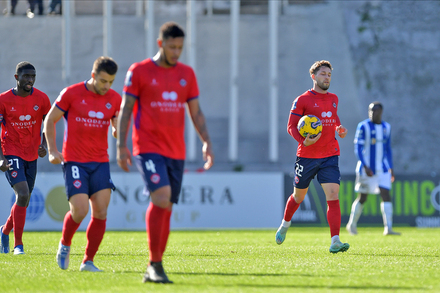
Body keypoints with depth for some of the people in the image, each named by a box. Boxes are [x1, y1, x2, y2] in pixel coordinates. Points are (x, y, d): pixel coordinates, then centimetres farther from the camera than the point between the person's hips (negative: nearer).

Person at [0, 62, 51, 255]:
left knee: (24, 201, 11)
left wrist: (44, 145, -9)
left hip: (32, 155, 4)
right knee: (22, 194, -21)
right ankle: (18, 245, -14)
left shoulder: (41, 99, -1)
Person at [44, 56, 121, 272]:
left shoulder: (115, 99, 5)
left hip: (100, 162, 4)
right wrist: (52, 151, -5)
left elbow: (117, 131, 13)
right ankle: (65, 244, 16)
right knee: (80, 210, -14)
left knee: (100, 212, -7)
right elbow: (50, 120, 4)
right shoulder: (71, 94, -4)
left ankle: (88, 261, 3)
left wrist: (118, 130, -12)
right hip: (74, 161, -4)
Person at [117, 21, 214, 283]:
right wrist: (121, 145, -6)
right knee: (161, 196, -22)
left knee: (166, 209, 4)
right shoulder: (139, 71, 0)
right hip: (149, 148, -5)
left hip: (176, 152, 5)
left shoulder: (187, 73, 13)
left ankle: (153, 271, 11)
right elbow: (125, 110, 1)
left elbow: (196, 112, 15)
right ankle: (155, 265, -16)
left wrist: (207, 142, 2)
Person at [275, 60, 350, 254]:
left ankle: (335, 242, -20)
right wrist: (304, 141, -25)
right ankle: (285, 225, 44)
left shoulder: (333, 99, 11)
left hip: (330, 156, 3)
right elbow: (291, 126, -7)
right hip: (307, 156, -3)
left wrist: (339, 129, 9)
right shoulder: (303, 100, -6)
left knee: (333, 196, -14)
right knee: (298, 196, 13)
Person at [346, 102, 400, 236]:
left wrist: (391, 169, 15)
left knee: (386, 195, -10)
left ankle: (388, 228, -14)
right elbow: (358, 148, -11)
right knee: (362, 198, 3)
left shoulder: (386, 127, 9)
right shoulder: (363, 126, -7)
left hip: (382, 168, 4)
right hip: (367, 168, -4)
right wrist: (365, 167, -20)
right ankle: (352, 224, 23)